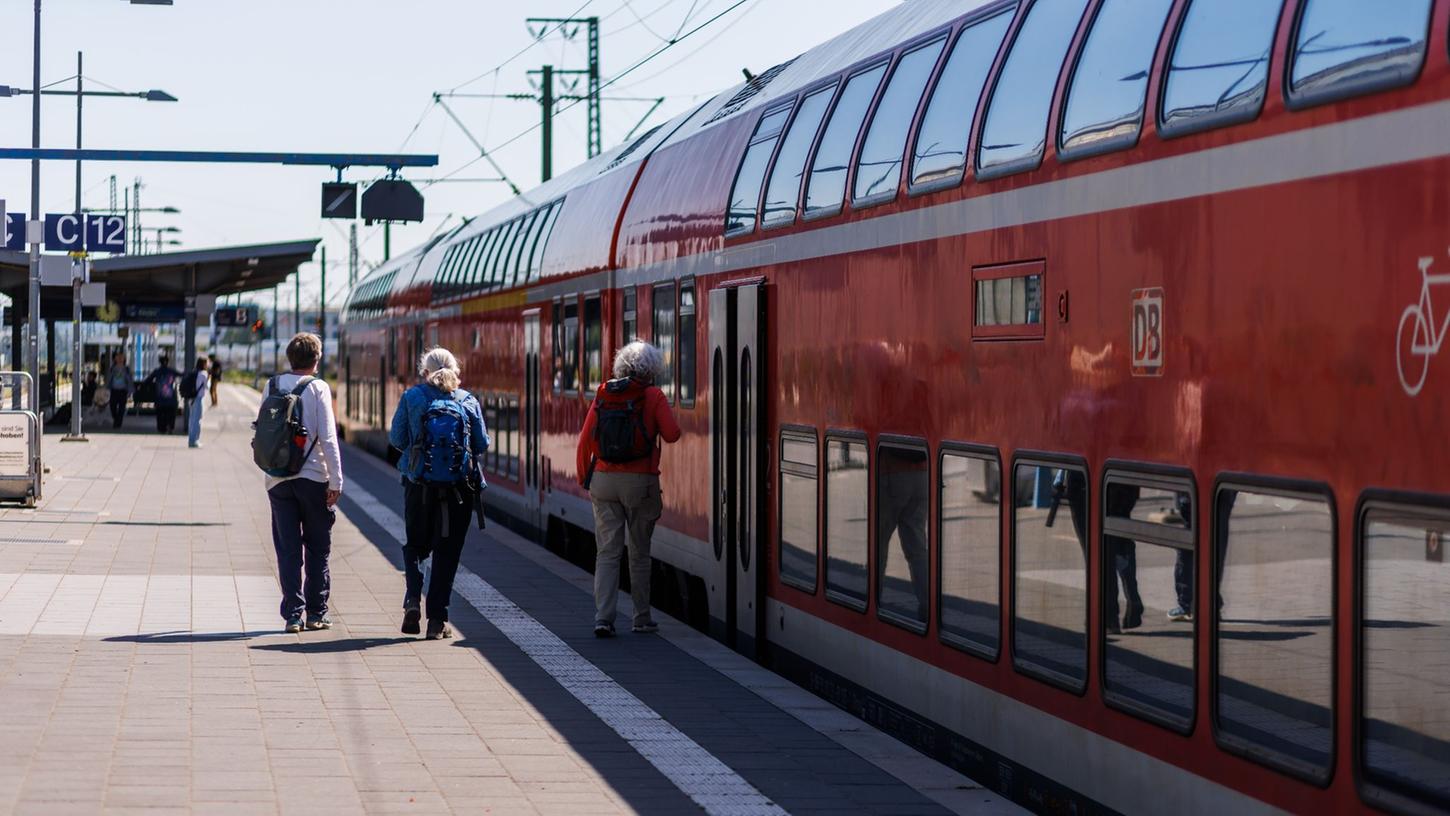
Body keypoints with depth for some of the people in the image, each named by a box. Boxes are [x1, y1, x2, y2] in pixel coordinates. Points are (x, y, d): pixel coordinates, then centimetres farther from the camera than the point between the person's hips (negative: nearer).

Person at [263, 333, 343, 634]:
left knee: (288, 549, 5)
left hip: (278, 479, 3)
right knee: (318, 548, 9)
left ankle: (292, 614, 1)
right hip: (313, 477, -3)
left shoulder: (272, 386, 4)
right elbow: (328, 438, -10)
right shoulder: (318, 388, -7)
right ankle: (316, 613, 10)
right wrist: (336, 480, -8)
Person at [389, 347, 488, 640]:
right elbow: (482, 444, 4)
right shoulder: (469, 402, 3)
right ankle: (437, 620, 3)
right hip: (460, 486, 0)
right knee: (447, 552, 6)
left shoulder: (412, 397, 0)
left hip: (419, 486, 0)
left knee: (415, 545, 17)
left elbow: (396, 438, 0)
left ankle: (413, 598, -6)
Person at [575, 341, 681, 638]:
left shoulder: (603, 394, 4)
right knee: (640, 553, 12)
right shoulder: (653, 396, -6)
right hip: (640, 482, -2)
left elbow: (585, 441, 3)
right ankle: (641, 618, 20)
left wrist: (585, 479, 13)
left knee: (607, 552, 2)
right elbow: (672, 434, -10)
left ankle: (603, 617, -10)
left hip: (604, 480, 2)